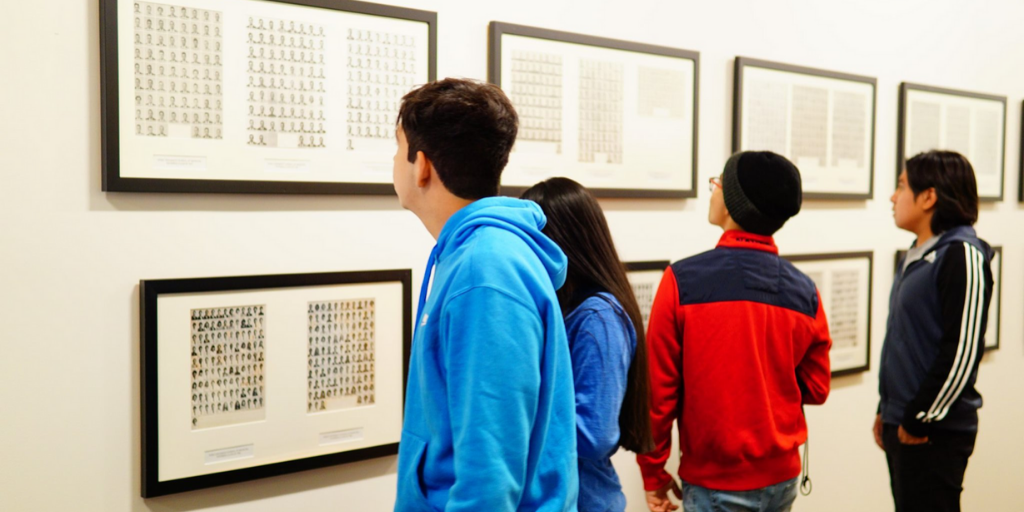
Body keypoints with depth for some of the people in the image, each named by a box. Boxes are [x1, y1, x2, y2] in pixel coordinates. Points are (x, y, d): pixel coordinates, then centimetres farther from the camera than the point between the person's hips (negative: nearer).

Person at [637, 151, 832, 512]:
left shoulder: (682, 280, -15)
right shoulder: (805, 292, -4)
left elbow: (658, 387, -12)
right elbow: (816, 388, 4)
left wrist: (653, 472, -1)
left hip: (713, 481, -4)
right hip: (782, 477, 4)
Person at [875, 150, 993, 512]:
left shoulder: (962, 255, -14)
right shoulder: (916, 256, 13)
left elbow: (962, 350, -19)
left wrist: (921, 418, -15)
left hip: (935, 430, -8)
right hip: (901, 425, 8)